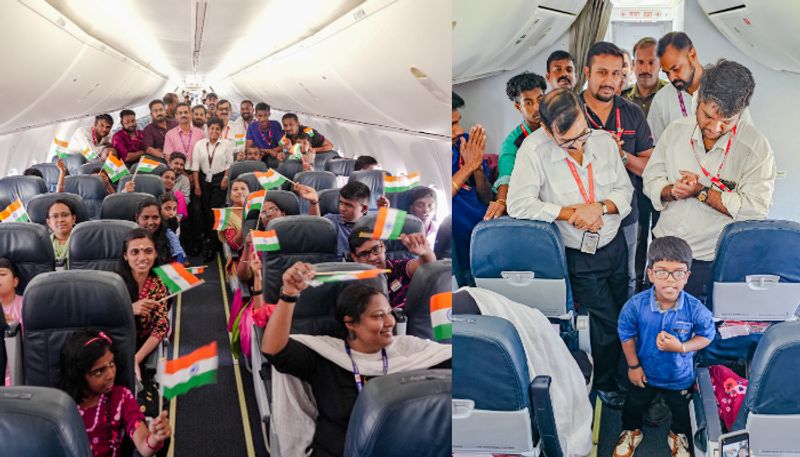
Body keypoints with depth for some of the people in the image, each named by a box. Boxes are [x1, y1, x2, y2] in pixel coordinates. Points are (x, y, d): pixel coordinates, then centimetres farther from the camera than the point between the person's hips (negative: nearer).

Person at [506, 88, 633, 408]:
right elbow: (518, 204, -25)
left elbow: (625, 190, -1)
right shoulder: (533, 153, -19)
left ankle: (616, 368, 45)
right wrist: (573, 213, -25)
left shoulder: (604, 141, -6)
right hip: (579, 257, -4)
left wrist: (600, 207, -23)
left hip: (615, 246, 5)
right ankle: (604, 383, 28)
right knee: (608, 322, 1)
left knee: (622, 312, 18)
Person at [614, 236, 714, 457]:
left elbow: (706, 336, -12)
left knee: (681, 412, 26)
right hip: (644, 372, 0)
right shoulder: (636, 305, -28)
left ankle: (679, 435, 58)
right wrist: (633, 366, -6)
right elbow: (626, 334, -11)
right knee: (634, 406, 25)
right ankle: (631, 431, 56)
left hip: (680, 376, 0)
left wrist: (681, 347, -29)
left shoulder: (695, 309, -30)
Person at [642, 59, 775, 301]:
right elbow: (651, 179, 5)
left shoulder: (756, 146, -12)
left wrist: (701, 192, -19)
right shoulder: (676, 130, 0)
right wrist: (672, 191, -17)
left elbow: (755, 209, -18)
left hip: (712, 263, -3)